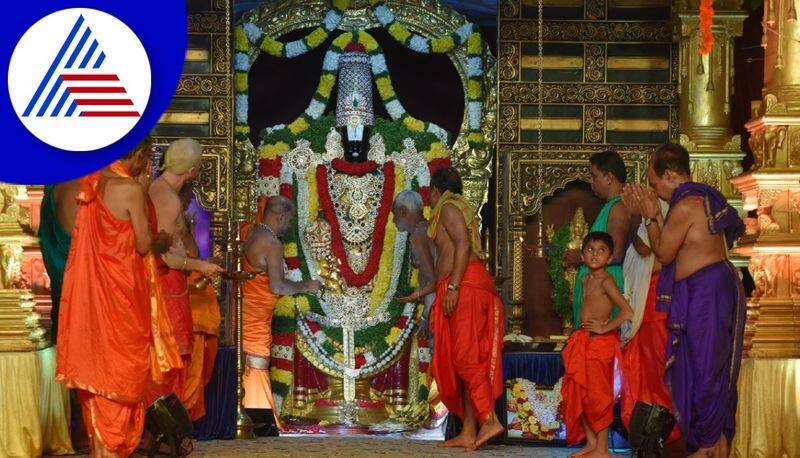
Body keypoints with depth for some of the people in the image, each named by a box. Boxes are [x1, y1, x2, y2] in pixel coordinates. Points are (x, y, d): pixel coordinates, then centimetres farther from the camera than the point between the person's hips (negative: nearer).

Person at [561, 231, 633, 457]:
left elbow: (627, 312, -23)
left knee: (598, 395, -3)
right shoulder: (586, 280, 12)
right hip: (584, 342, 9)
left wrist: (604, 328, -17)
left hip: (600, 342, -9)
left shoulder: (606, 280, -14)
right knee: (578, 392, 12)